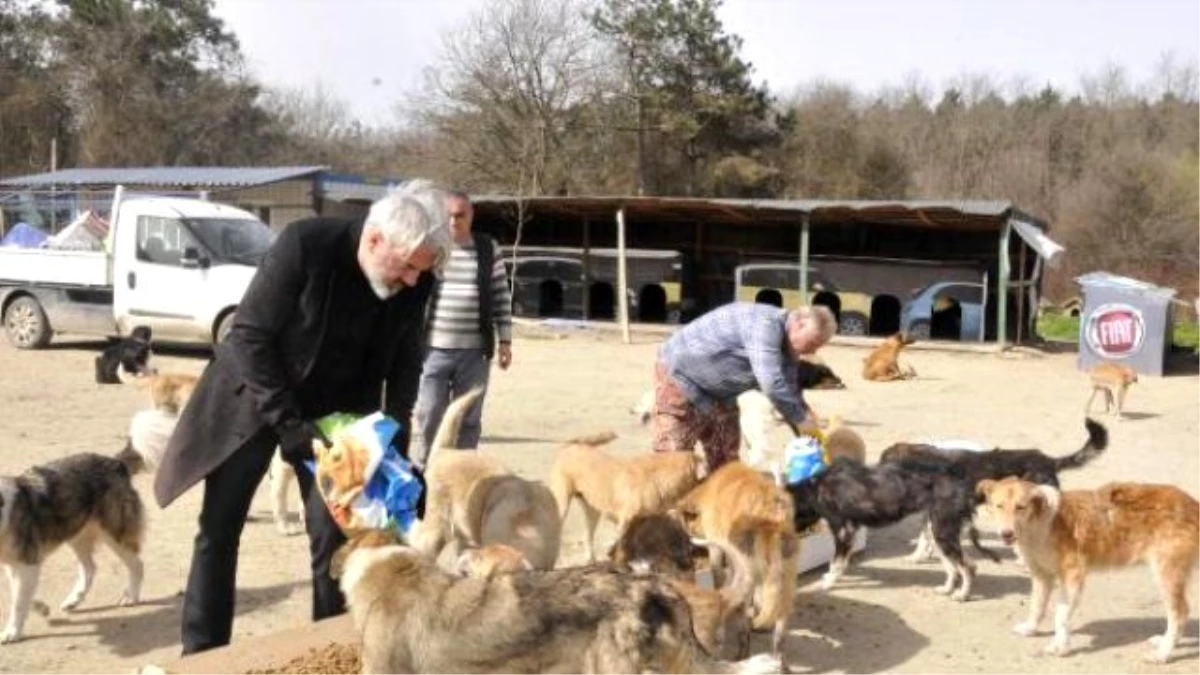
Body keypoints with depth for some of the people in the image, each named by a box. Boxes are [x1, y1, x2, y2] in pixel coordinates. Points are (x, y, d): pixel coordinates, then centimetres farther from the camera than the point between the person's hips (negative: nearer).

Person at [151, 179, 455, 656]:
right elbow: (249, 335, -23)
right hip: (253, 398, -3)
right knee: (218, 530, 3)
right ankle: (202, 654, 15)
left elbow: (403, 363, -2)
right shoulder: (305, 244, -29)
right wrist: (286, 421, -28)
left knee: (333, 534, 0)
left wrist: (395, 444, -10)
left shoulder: (415, 284, -16)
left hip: (333, 410, 3)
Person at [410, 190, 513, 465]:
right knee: (428, 418, 0)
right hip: (433, 348, -1)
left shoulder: (488, 249, 5)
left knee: (469, 420, 9)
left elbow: (501, 296, 8)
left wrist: (505, 339, 5)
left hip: (474, 351, 2)